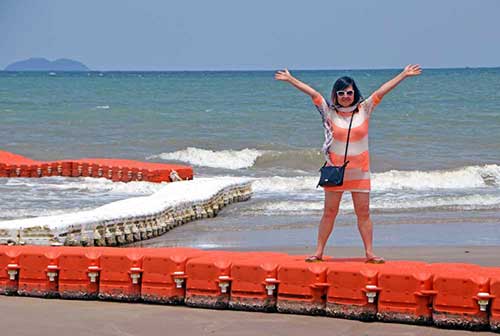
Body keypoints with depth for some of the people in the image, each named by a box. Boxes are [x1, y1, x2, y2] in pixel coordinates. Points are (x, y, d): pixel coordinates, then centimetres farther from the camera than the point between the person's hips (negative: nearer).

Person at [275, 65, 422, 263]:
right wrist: (290, 79, -3)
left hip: (360, 171, 1)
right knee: (329, 212, 3)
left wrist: (404, 75, 0)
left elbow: (381, 92, 0)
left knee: (363, 212, 2)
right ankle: (319, 252, 8)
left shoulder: (364, 110, 3)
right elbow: (313, 93, -2)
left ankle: (369, 253, 6)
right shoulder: (330, 112, 1)